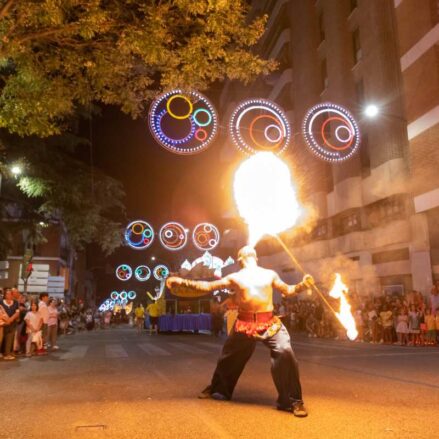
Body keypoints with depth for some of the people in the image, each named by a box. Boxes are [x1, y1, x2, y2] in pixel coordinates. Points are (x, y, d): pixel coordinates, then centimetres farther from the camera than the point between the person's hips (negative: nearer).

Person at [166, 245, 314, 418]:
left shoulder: (269, 274, 13)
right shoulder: (234, 277, 11)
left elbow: (287, 290, 18)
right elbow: (207, 287, 8)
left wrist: (302, 285, -3)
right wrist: (183, 282, 0)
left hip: (270, 323, -1)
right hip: (245, 324, 1)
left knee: (285, 352, -21)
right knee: (229, 357, 14)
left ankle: (292, 400, -5)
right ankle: (217, 389, 44)